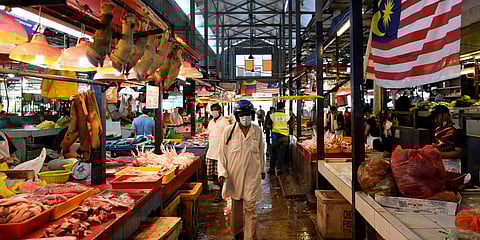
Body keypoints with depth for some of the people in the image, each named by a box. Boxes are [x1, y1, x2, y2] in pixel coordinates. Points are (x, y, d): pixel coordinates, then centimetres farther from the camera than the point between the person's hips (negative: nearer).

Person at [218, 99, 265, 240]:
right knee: (236, 205, 14)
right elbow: (222, 153, 0)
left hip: (252, 175, 0)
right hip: (234, 174, 0)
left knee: (250, 208, 0)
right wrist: (222, 172, -8)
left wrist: (262, 169, 20)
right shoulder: (229, 131, -5)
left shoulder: (257, 131, 1)